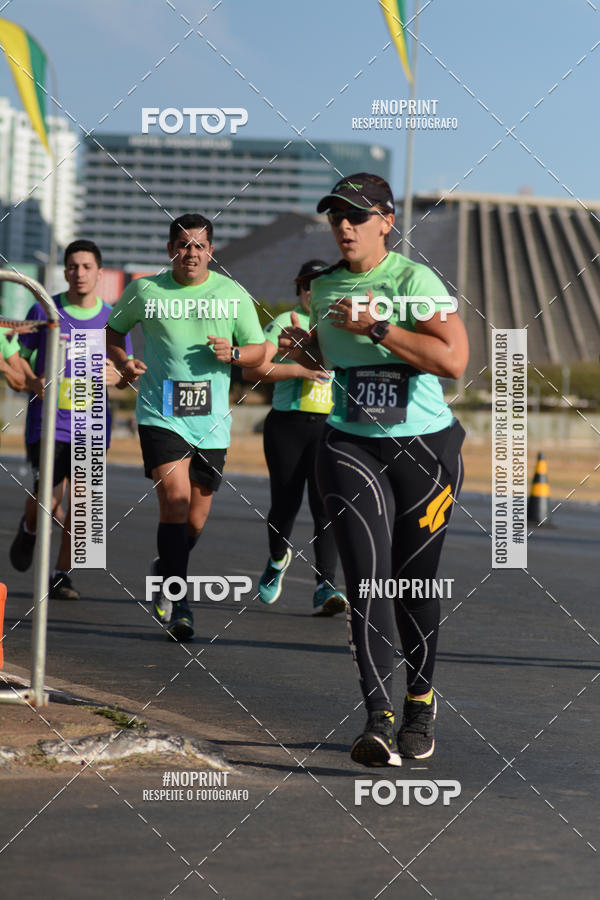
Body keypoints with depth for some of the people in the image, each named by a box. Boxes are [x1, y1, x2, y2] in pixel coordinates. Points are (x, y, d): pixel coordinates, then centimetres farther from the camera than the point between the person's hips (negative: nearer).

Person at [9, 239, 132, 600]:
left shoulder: (112, 319, 5)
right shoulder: (44, 310, 0)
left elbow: (126, 375, 12)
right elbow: (18, 356, 7)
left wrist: (117, 376, -12)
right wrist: (32, 382, -13)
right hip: (47, 420, -2)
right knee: (48, 501, -9)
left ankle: (62, 574, 10)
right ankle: (30, 528, 27)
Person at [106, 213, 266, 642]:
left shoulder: (234, 294, 5)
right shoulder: (145, 290, 1)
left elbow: (259, 350, 11)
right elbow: (114, 330, 16)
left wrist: (233, 353, -11)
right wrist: (123, 362, -4)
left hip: (212, 421, 3)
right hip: (160, 416, -2)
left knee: (195, 519, 9)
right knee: (175, 498, -20)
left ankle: (165, 570, 41)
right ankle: (178, 605, -15)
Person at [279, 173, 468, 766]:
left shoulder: (415, 280, -9)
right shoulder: (324, 288, 9)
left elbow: (454, 360, -21)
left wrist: (376, 328, -23)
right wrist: (303, 349, 4)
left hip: (425, 448, -3)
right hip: (350, 447, 3)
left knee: (413, 583, 7)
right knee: (367, 578, -12)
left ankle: (420, 704, 29)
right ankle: (378, 719, -19)